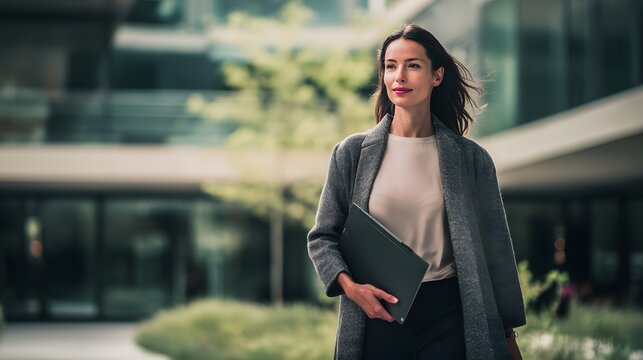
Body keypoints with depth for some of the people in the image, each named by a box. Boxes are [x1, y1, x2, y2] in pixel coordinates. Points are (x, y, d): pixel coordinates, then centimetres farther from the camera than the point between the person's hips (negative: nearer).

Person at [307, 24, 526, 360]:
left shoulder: (471, 158, 1)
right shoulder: (352, 153, 2)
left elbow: (493, 249, 4)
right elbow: (322, 237, 7)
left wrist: (507, 333, 6)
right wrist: (349, 285, -12)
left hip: (448, 313, -1)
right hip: (378, 313, 1)